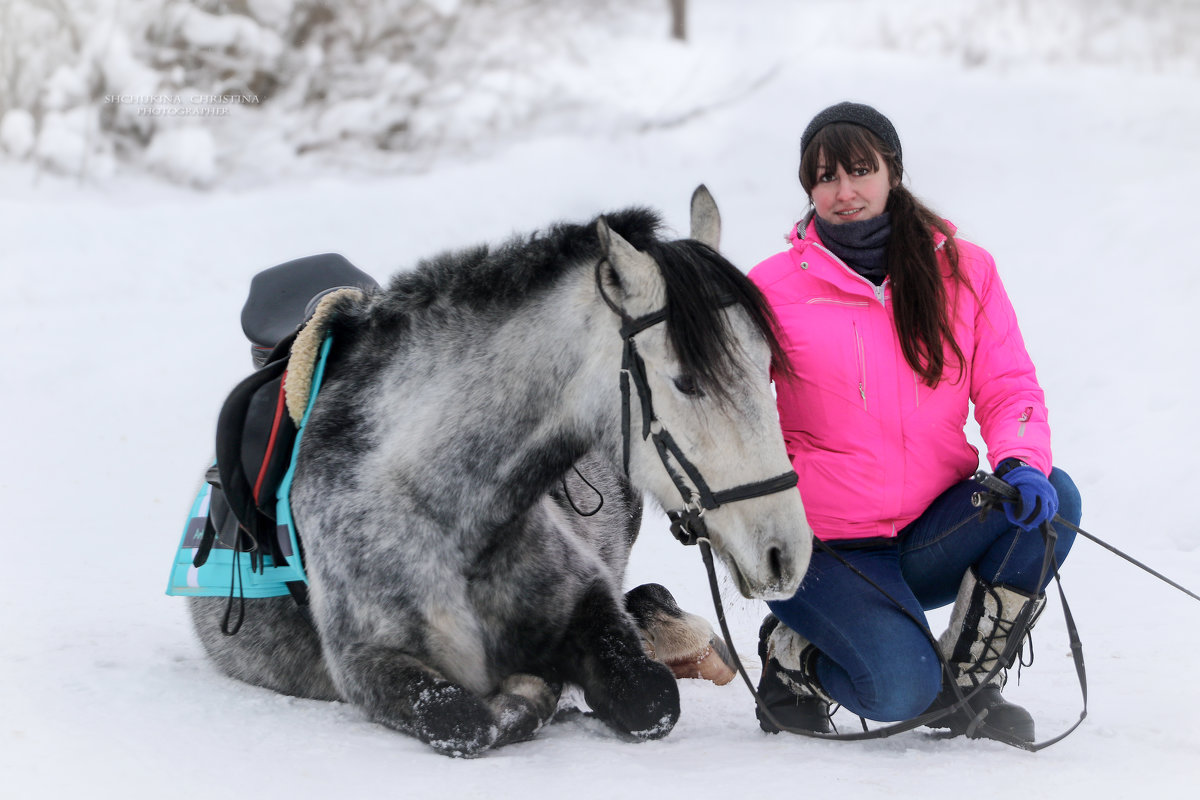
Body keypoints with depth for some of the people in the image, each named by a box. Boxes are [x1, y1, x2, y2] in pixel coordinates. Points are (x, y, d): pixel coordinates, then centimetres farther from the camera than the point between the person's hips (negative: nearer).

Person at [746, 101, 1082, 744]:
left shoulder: (964, 270, 4)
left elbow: (1009, 388, 1)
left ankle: (967, 684, -5)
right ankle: (792, 654, 9)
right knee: (897, 691, -27)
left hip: (935, 533, 4)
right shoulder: (775, 287, -2)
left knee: (1052, 497, -25)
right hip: (828, 546, -3)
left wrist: (1020, 462, -21)